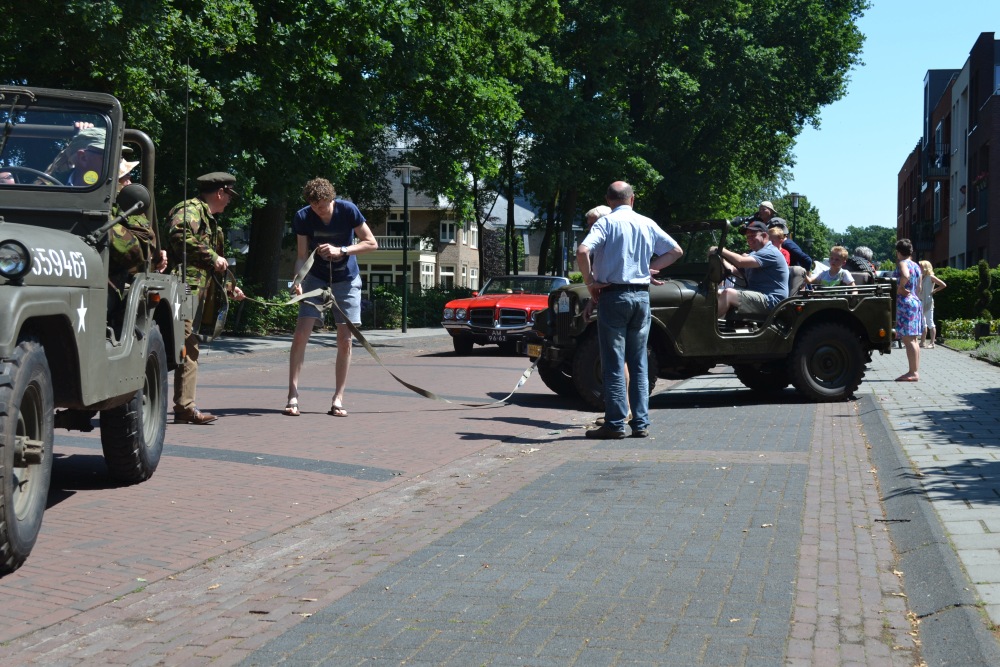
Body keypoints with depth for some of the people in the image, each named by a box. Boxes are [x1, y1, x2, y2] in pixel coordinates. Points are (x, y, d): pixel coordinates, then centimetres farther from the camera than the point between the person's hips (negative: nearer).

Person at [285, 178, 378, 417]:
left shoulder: (348, 210, -15)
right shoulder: (303, 217, -12)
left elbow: (371, 243, -11)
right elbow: (302, 256, -8)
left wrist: (341, 250, -24)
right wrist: (298, 280, -26)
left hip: (346, 280, 0)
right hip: (316, 278, 0)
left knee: (345, 340, -4)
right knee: (301, 333, -13)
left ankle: (338, 399, 5)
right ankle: (293, 396, -10)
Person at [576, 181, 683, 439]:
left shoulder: (606, 222, -5)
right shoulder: (647, 224, 9)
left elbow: (583, 251, -20)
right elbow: (676, 250, 17)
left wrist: (590, 282, -9)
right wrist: (651, 267, 13)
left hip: (614, 294, -4)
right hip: (642, 295, 4)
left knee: (614, 363, -1)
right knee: (638, 363, 10)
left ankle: (615, 423, -1)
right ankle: (641, 423, 10)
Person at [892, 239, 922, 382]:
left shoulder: (902, 263, -9)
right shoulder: (916, 265, 17)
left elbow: (906, 275, -30)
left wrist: (900, 288, -16)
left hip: (905, 302, -9)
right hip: (915, 302, 9)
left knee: (908, 339, -11)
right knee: (912, 339, 11)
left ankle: (913, 372, -14)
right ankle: (914, 371, 12)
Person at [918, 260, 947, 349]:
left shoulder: (931, 277, -8)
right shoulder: (921, 278, 13)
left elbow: (943, 285, -11)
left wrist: (934, 291, -9)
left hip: (928, 302, -8)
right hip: (921, 302, 8)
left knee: (930, 323, -5)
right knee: (922, 323, 11)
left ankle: (932, 343, -3)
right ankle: (923, 342, 17)